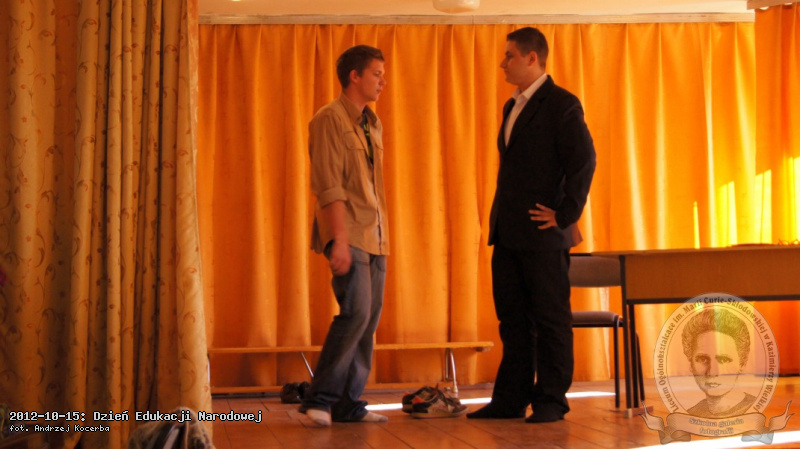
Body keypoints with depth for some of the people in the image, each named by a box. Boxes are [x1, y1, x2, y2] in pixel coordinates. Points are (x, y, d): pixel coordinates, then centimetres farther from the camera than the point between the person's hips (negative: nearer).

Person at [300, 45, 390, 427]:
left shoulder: (372, 124, 18)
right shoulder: (330, 120, -8)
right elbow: (329, 186, -15)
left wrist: (381, 236, 15)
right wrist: (339, 239, -21)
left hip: (374, 235, 8)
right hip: (347, 232, -8)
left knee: (369, 319, 5)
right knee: (356, 312, -16)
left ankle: (348, 402, 10)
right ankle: (319, 398, -8)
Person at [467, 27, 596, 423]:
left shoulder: (561, 104, -8)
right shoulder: (512, 107, 18)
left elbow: (583, 161, -16)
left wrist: (565, 215, -15)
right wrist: (500, 219, 17)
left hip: (543, 234, -9)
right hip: (508, 233, 9)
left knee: (551, 319, 0)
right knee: (512, 317, 11)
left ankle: (551, 400, 6)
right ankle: (511, 399, 17)